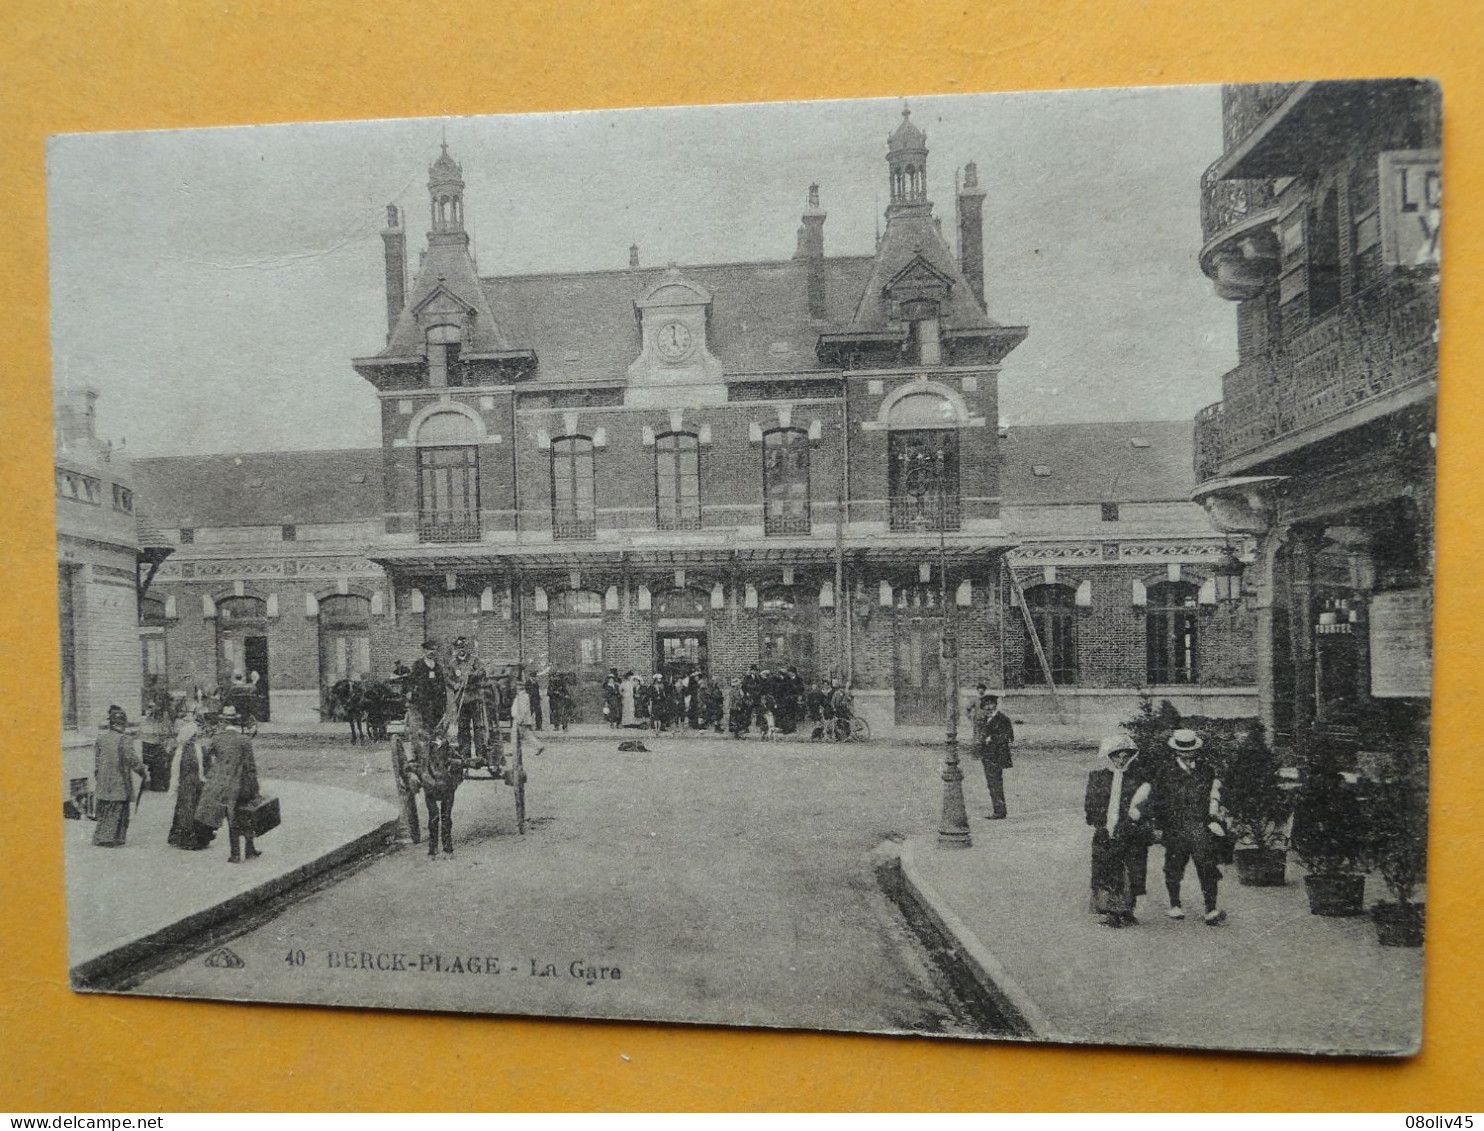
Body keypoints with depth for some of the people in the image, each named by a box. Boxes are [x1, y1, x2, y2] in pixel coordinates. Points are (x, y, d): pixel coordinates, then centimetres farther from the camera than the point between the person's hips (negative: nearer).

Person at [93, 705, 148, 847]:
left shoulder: (101, 738, 4)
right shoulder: (124, 739, -14)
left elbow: (96, 762, 10)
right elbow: (133, 760, -17)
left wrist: (97, 780, 19)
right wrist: (145, 774, -6)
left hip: (103, 783, 6)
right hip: (120, 784, -6)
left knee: (104, 813, 16)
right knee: (118, 812, 3)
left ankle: (100, 838, 21)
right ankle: (112, 840, 5)